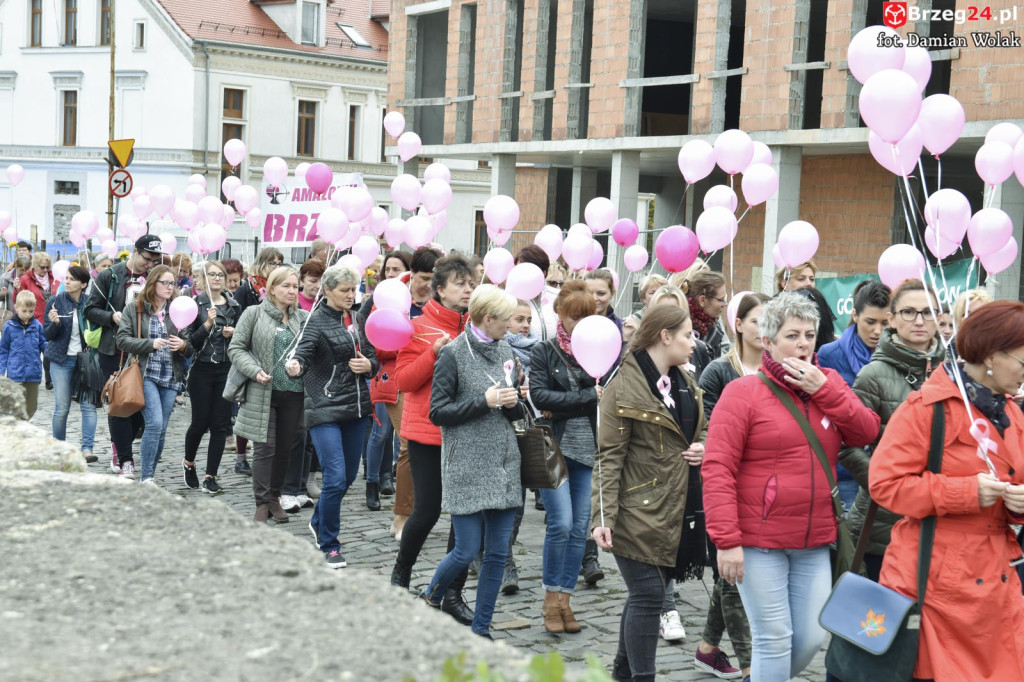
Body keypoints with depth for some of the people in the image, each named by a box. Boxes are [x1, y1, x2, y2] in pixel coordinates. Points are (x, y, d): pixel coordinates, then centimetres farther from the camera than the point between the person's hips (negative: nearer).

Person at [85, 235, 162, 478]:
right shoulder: (109, 277, -1)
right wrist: (112, 317, -16)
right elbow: (91, 310, 1)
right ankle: (125, 459, 2)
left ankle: (119, 445, 30)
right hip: (115, 352, -3)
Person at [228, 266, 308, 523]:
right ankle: (262, 504, 3)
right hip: (263, 393, -3)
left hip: (294, 393, 3)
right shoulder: (254, 314, 0)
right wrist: (256, 371, -13)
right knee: (265, 448, -4)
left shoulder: (303, 318, 8)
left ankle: (274, 497, 25)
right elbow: (236, 348, 0)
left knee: (285, 448, 10)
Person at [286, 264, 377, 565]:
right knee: (336, 479, -12)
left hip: (356, 407, 7)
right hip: (325, 409, -7)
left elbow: (373, 357, 18)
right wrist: (296, 367, -44)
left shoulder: (357, 319, 12)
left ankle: (319, 522, 39)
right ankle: (329, 546, 3)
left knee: (349, 475, 15)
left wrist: (368, 365, -5)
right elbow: (304, 353, -22)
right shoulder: (318, 320, -8)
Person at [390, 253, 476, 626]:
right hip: (428, 431, -4)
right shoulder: (421, 327, -5)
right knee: (427, 511, 1)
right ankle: (401, 572, 30)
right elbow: (404, 380, -10)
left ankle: (453, 594, 13)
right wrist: (435, 353, -21)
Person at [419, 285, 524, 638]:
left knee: (497, 552, 5)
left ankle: (481, 627, 16)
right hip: (468, 466, -6)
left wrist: (512, 403, -3)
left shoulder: (505, 350, 11)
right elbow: (438, 412, -9)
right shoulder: (454, 353, -7)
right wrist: (484, 401, -16)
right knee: (467, 551, -4)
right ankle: (430, 598, 24)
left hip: (504, 464, 6)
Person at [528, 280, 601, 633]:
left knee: (580, 527, 3)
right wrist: (588, 397, -13)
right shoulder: (543, 352, 2)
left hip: (588, 449, 3)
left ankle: (564, 598, 15)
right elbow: (540, 396, -12)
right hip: (554, 448, -3)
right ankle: (551, 597, 7)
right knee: (562, 523, -10)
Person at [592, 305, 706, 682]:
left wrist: (703, 448, 0)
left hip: (676, 508, 8)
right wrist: (603, 517, -20)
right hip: (639, 509, -7)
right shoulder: (624, 387, -12)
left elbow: (701, 431, 25)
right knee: (648, 595, -6)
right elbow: (609, 457, -15)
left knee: (645, 593, 15)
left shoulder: (685, 383, 12)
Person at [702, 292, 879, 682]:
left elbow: (867, 433, -2)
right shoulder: (743, 392, -6)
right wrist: (726, 541, -17)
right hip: (759, 542, -5)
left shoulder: (829, 384, 9)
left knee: (811, 638, 8)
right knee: (774, 639, -3)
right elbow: (718, 470, -11)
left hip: (814, 542, 5)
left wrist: (823, 390, -11)